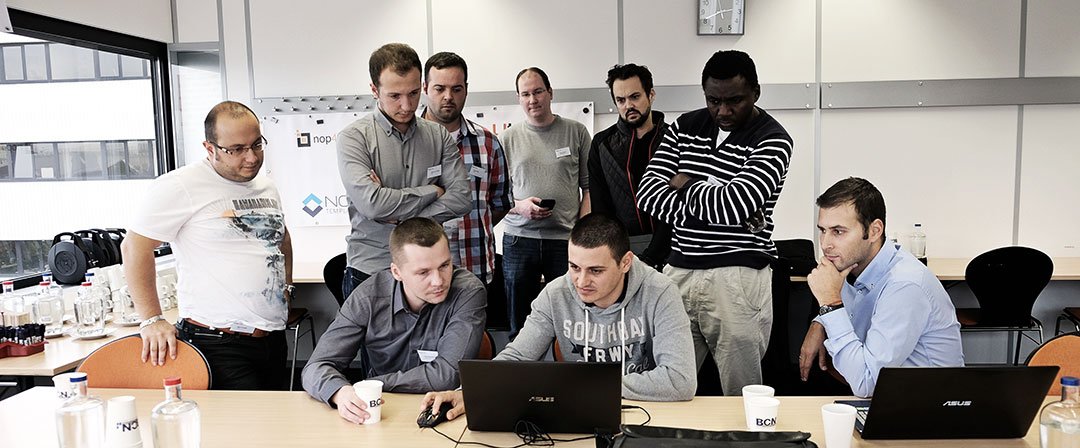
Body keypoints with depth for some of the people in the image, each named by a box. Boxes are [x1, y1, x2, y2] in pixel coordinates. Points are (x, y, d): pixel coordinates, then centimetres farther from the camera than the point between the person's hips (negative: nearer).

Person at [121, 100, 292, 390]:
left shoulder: (267, 187, 12)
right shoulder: (181, 187, -10)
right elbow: (134, 247, -10)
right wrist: (152, 320, -13)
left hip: (274, 340, 7)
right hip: (219, 345, -7)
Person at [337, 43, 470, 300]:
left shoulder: (438, 136, 4)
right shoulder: (353, 138, -7)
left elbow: (460, 198, -6)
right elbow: (372, 203, -21)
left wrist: (402, 219, -15)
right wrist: (432, 192, -9)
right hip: (370, 274, -3)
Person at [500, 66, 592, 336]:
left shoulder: (576, 132, 6)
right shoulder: (509, 138, 8)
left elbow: (589, 186, 5)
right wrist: (519, 206, -10)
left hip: (565, 240, -1)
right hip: (519, 238, 1)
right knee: (519, 324, 9)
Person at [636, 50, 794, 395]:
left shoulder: (772, 140, -5)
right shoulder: (685, 127, 10)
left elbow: (733, 205, -21)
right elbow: (647, 194, -1)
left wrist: (686, 184, -3)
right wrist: (712, 208, -13)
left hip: (737, 276, -4)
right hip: (679, 271, 5)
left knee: (742, 397, 5)